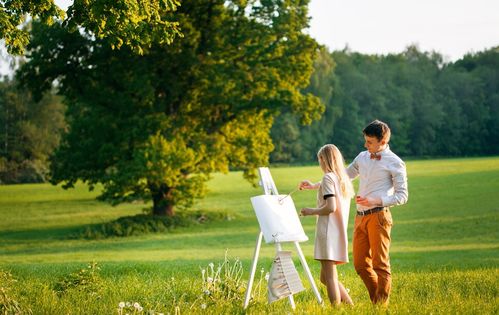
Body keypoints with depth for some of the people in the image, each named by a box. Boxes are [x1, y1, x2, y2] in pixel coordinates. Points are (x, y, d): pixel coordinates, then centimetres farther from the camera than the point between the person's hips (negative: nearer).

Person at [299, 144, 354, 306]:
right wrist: (314, 185, 43)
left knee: (330, 277, -10)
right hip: (340, 233, 9)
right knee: (325, 277, 16)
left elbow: (331, 207, -20)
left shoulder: (328, 178, -10)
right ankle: (350, 306, 12)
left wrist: (312, 211, -7)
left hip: (328, 231, -9)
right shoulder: (344, 179, 16)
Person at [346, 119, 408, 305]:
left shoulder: (395, 163, -3)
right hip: (360, 217, 6)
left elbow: (402, 196, -5)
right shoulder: (362, 157, 15)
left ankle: (382, 305, 2)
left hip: (378, 216, -6)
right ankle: (375, 301, 20)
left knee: (380, 264, -5)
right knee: (360, 264, 7)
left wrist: (376, 200, -17)